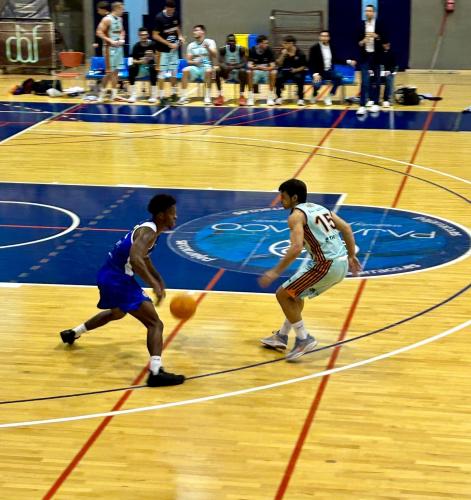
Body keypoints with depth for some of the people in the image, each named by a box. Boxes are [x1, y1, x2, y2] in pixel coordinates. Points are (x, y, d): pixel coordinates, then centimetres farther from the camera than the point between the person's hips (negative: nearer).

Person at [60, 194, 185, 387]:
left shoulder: (148, 228, 12)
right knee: (155, 324, -16)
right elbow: (135, 259, -35)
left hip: (110, 276, 11)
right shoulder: (149, 232, -18)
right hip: (117, 279, -10)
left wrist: (159, 279, 26)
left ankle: (73, 333, 53)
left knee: (117, 313, 40)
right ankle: (156, 372, -32)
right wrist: (154, 285, -36)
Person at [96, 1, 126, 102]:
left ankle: (114, 93, 13)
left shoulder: (120, 19, 10)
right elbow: (99, 32, -18)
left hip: (119, 47, 8)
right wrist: (110, 41, -22)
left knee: (116, 71, 9)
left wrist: (122, 39, 4)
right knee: (110, 71, -6)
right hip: (110, 48, -8)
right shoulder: (107, 19, -14)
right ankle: (102, 91, 7)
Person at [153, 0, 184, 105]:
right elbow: (155, 35, -16)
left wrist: (180, 36, -2)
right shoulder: (159, 18, -17)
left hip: (174, 48, 6)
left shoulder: (175, 15, 0)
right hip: (163, 50, -6)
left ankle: (174, 93, 23)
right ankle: (161, 96, 1)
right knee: (162, 73, -3)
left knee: (174, 71, 12)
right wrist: (169, 44, -20)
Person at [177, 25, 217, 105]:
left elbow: (214, 55, -14)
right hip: (195, 67, 3)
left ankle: (207, 97, -28)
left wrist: (208, 48, -33)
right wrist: (194, 62, -13)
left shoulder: (210, 42, 1)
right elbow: (188, 61, 9)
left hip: (206, 66, -3)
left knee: (208, 71, -37)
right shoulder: (191, 45, 11)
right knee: (185, 70, -28)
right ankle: (184, 96, -24)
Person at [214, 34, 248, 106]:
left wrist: (234, 67, -33)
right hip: (227, 72, 2)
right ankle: (220, 95, -19)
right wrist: (224, 67, -34)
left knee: (243, 71, -35)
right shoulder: (223, 49, -5)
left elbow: (244, 63, -16)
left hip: (238, 71, -2)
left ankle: (242, 96, -26)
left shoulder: (241, 49, -10)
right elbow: (220, 63, -10)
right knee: (218, 70, -26)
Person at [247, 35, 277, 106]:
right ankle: (250, 97, -23)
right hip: (255, 72, 0)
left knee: (273, 72, -31)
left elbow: (273, 66, -16)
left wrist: (266, 68, -39)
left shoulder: (269, 51, -10)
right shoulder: (252, 51, -12)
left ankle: (270, 97, -20)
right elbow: (249, 65, -19)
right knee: (249, 72, -32)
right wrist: (257, 67, -41)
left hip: (266, 71, 0)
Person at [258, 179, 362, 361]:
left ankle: (304, 339, 4)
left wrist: (275, 272, -16)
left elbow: (296, 248, -21)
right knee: (296, 293, 27)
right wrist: (351, 256, 22)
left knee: (283, 294, 3)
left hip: (326, 265, -9)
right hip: (342, 263, 9)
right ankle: (282, 336, 37)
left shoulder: (296, 215, -8)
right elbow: (346, 228, 16)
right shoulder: (318, 208, 18)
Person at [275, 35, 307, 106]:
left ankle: (300, 98, -21)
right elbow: (279, 64, -6)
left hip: (297, 71, -2)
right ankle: (279, 97, -11)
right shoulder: (283, 52, -1)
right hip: (285, 71, 2)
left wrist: (296, 70, -19)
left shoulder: (300, 53, -7)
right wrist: (283, 55, -18)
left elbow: (304, 66, -2)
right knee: (278, 77, -29)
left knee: (299, 78, -35)